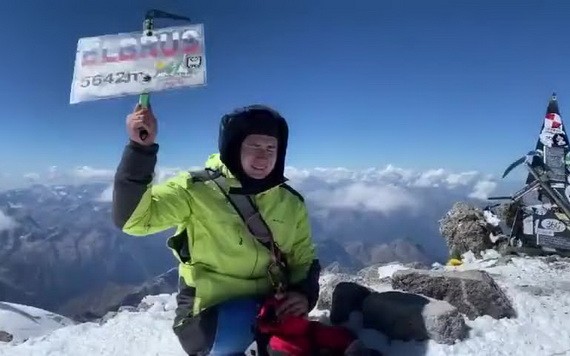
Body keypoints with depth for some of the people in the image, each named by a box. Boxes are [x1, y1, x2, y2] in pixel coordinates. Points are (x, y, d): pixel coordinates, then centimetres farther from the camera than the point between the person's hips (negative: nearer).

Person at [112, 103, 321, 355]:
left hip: (273, 308, 4)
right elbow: (133, 218, -20)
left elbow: (305, 259, 12)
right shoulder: (196, 189, -10)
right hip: (212, 311, -3)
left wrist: (304, 293, -10)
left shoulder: (291, 203, 3)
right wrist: (141, 147, -32)